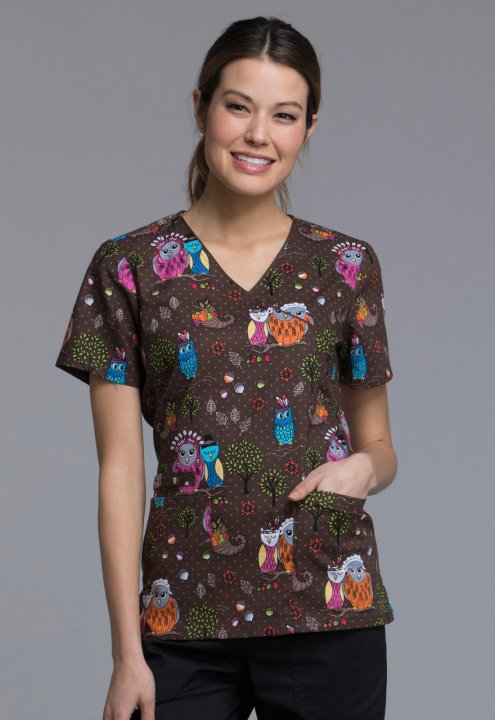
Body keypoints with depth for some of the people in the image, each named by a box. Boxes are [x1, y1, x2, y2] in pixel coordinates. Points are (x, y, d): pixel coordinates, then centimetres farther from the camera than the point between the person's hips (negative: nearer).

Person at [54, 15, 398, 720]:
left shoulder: (347, 265, 5)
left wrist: (364, 468, -10)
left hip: (328, 609, 1)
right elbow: (121, 470, -1)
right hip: (185, 618, -1)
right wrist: (128, 653, -5)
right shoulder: (129, 267, 1)